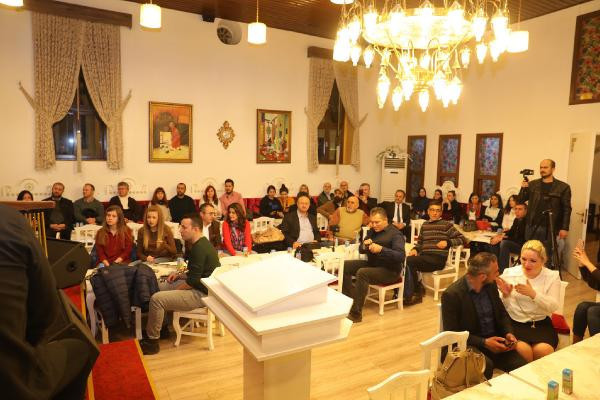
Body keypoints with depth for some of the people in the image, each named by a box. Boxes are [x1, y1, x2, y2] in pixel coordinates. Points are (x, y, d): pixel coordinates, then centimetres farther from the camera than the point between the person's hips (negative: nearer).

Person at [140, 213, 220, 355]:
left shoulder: (199, 248, -21)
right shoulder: (201, 244, 11)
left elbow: (193, 281, -22)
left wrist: (175, 289, -8)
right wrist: (180, 275, 6)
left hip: (201, 295, -11)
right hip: (199, 287, 11)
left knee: (156, 299, -15)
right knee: (160, 287, 21)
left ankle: (152, 341, 0)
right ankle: (163, 327, 26)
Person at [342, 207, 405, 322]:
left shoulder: (395, 234, -11)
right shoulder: (372, 231, 12)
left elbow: (401, 256, -24)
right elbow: (361, 250, 14)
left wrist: (381, 249, -34)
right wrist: (364, 245, -11)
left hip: (389, 270, -8)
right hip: (372, 264, 8)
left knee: (362, 273, -32)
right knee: (345, 266, -5)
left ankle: (356, 313, -28)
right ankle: (349, 301, -3)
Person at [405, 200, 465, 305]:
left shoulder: (447, 225, 6)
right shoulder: (424, 225, 21)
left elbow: (462, 239, 4)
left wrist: (447, 242, -11)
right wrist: (415, 249, 3)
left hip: (438, 259, -5)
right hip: (424, 258, 5)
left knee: (409, 261, -27)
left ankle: (417, 292, -10)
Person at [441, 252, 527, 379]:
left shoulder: (491, 285, 3)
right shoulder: (452, 294, -17)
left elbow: (502, 313, 17)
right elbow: (452, 333, -14)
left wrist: (508, 333, -3)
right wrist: (484, 343, -20)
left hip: (495, 340, 6)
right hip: (470, 345, -6)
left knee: (522, 365, -18)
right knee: (486, 365, -33)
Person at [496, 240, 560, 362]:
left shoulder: (552, 276, 3)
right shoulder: (509, 273, 1)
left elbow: (553, 307, -8)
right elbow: (503, 308, 4)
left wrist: (533, 293, -25)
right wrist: (506, 295, -19)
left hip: (542, 324, 1)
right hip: (515, 323, -1)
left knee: (543, 350, -26)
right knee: (522, 349, -27)